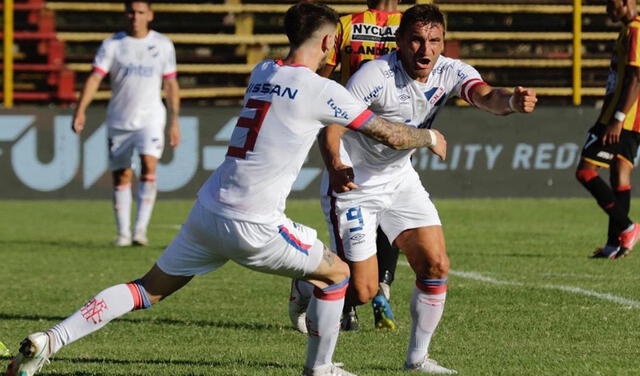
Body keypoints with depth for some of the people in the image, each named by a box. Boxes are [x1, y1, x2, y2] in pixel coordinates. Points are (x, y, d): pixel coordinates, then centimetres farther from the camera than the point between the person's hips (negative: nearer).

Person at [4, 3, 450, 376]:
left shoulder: (262, 72, 13)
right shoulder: (323, 91, -7)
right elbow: (392, 135, 1)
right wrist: (430, 138, 19)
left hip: (208, 210, 6)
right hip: (253, 226, -6)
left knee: (149, 290, 14)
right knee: (337, 274, 16)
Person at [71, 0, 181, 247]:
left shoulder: (163, 45, 4)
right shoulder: (112, 45, -1)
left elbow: (171, 84, 11)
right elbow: (95, 78, -8)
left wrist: (174, 122, 9)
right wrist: (81, 110, -21)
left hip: (150, 118, -1)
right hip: (119, 121, 1)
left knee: (148, 168, -21)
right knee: (121, 177, 4)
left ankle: (141, 229, -19)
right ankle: (123, 233, 15)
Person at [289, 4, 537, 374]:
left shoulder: (450, 72, -11)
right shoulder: (376, 75, -26)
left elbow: (485, 96, -29)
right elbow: (331, 122, -28)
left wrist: (512, 101, -53)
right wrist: (336, 166, -47)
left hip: (400, 178, 6)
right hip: (354, 184, -6)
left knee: (436, 266, -6)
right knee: (362, 291, -5)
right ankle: (304, 286, 28)